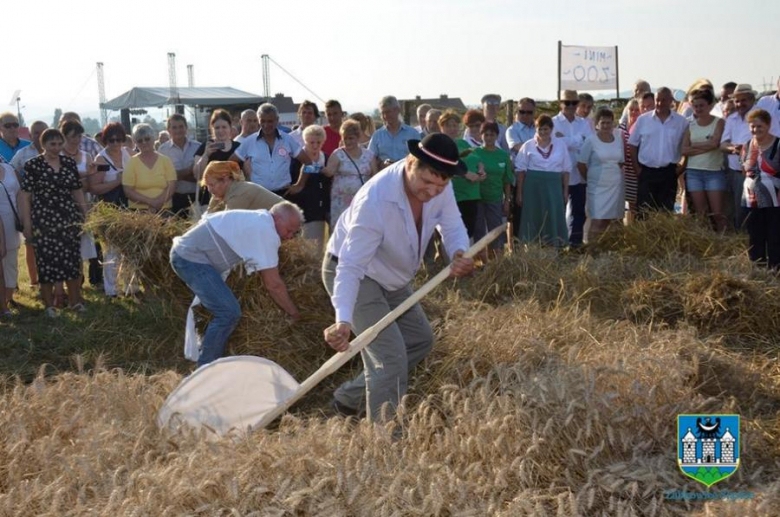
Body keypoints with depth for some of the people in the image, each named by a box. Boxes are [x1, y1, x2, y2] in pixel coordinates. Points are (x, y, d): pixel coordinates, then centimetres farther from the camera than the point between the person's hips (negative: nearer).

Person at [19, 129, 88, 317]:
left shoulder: (69, 163, 7)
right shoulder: (33, 165, -4)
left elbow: (77, 191, 14)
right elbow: (25, 196, -3)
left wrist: (86, 215, 11)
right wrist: (27, 224, -7)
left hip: (70, 218, 3)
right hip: (44, 220, -3)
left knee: (72, 259, 5)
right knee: (47, 260, 2)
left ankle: (75, 300, 19)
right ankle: (49, 305, 13)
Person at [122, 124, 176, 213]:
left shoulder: (165, 160, 9)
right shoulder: (131, 163, 4)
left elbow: (171, 186, 2)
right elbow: (128, 191, -2)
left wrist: (158, 202, -14)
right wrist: (150, 201, -13)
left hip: (164, 210, 1)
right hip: (139, 211, -1)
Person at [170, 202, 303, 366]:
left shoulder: (257, 220, 13)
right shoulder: (265, 231, -18)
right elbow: (273, 284, -16)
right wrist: (295, 314, -6)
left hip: (185, 252, 11)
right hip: (192, 258, -11)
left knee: (222, 309, 22)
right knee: (229, 313, -15)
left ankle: (206, 365, 30)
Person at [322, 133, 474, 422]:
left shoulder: (440, 188, -17)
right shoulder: (374, 200, -37)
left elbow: (453, 227, -12)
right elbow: (351, 267, -39)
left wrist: (460, 254, -37)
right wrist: (343, 320, -53)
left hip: (391, 279, 9)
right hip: (353, 275, -8)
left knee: (421, 340, 18)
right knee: (391, 358, -18)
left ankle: (350, 398, 26)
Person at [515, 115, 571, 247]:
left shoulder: (561, 145, 8)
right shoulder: (528, 146, 4)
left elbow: (566, 170, 11)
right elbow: (521, 170, 4)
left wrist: (566, 191, 8)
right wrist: (519, 193, 0)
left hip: (553, 187, 1)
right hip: (533, 186, -1)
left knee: (554, 217, -2)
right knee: (533, 218, 1)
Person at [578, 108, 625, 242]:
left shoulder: (619, 137, 4)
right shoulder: (591, 140, -7)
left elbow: (622, 161, 14)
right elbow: (581, 163, -2)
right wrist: (589, 179, 6)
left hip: (616, 186, 4)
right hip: (598, 187, -4)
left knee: (609, 221, 8)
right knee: (597, 222, -9)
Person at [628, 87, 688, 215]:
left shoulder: (681, 122, 2)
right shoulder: (643, 120, 1)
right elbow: (633, 145, 6)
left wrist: (682, 167, 0)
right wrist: (636, 167, 0)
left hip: (669, 173, 0)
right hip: (646, 171, 0)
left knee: (666, 212, 6)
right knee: (644, 211, -1)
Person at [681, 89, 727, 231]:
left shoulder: (718, 122, 3)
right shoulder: (690, 125, 10)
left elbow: (714, 143, -13)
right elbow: (684, 150, 0)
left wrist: (694, 145, -2)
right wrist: (706, 147, -8)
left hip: (714, 172, -2)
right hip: (693, 172, 3)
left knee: (717, 213, -7)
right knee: (701, 214, 3)